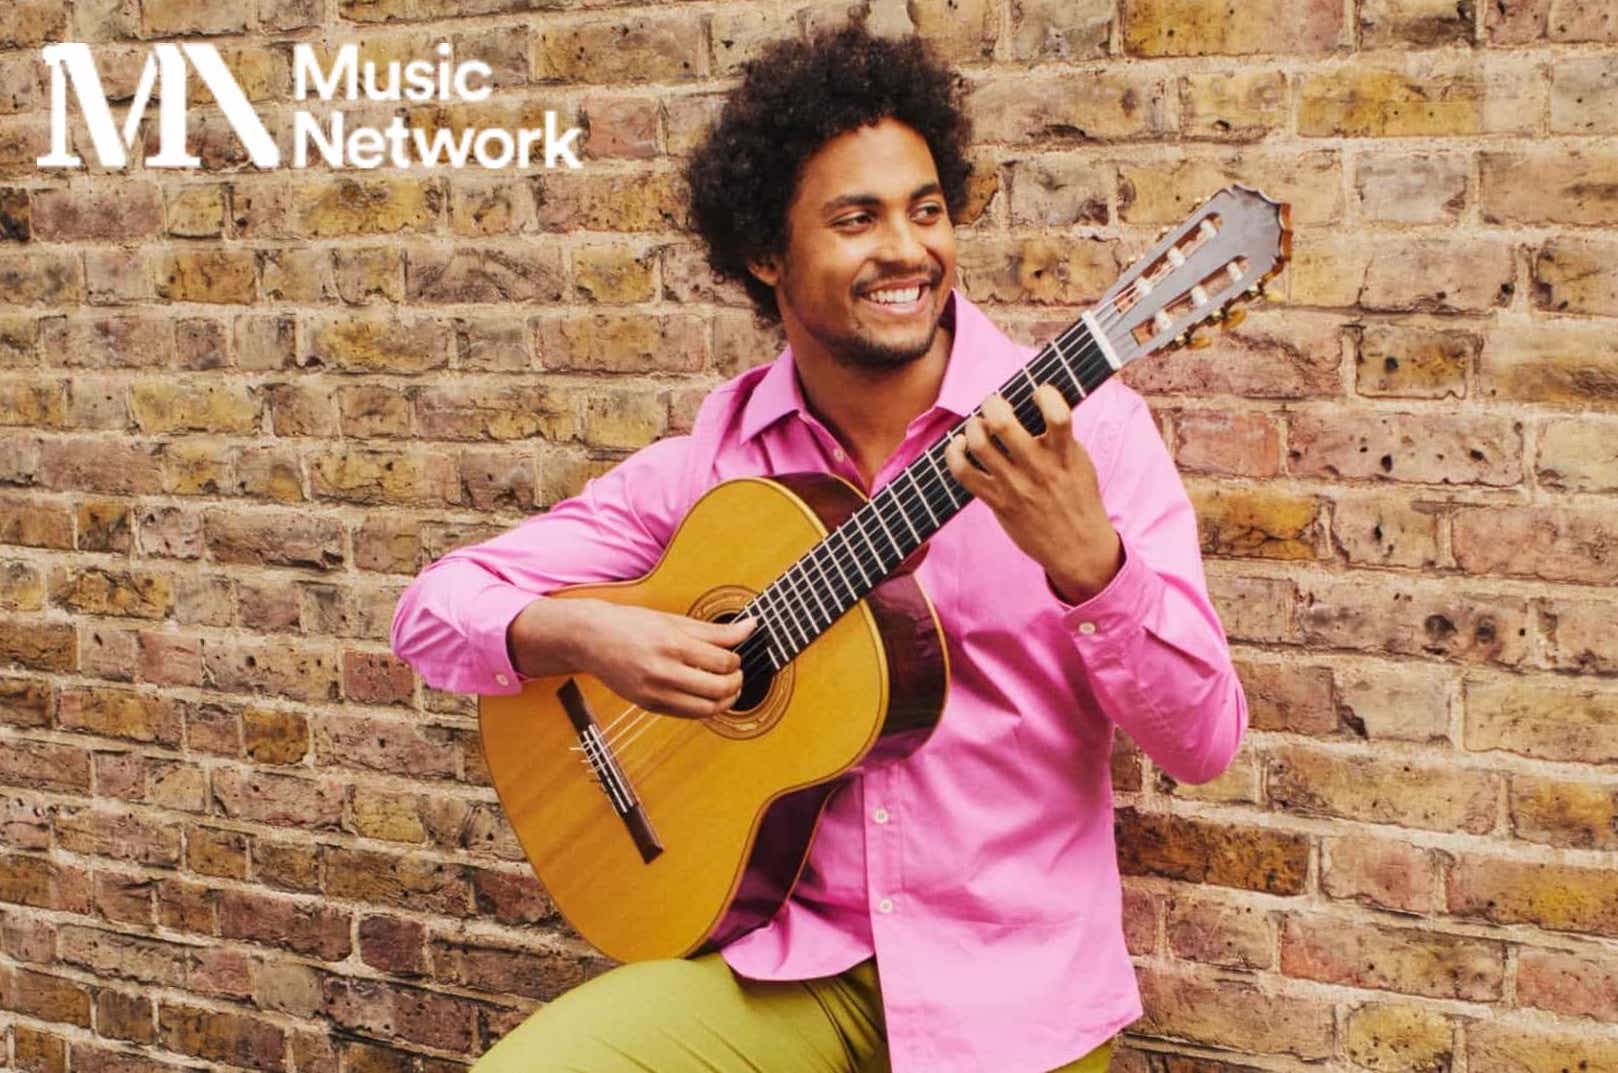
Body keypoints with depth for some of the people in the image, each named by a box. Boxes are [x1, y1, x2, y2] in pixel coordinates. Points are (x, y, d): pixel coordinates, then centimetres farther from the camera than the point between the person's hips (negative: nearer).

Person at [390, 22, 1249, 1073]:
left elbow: (1205, 742, -12)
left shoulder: (1083, 422, -8)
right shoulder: (711, 459, -1)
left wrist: (1085, 556, -30)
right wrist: (577, 635, -18)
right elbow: (437, 604, 2)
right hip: (787, 964, 2)